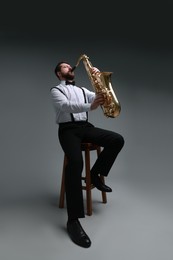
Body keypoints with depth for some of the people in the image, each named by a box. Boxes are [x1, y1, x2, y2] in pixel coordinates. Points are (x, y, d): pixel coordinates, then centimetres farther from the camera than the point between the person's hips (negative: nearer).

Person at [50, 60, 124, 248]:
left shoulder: (82, 90, 26)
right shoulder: (56, 90, 7)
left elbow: (101, 96, 14)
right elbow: (65, 106, -15)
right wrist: (89, 106, -31)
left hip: (85, 127, 6)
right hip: (68, 129, -6)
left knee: (117, 140, -17)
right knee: (76, 161, -35)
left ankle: (95, 174, -1)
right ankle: (73, 219, -32)